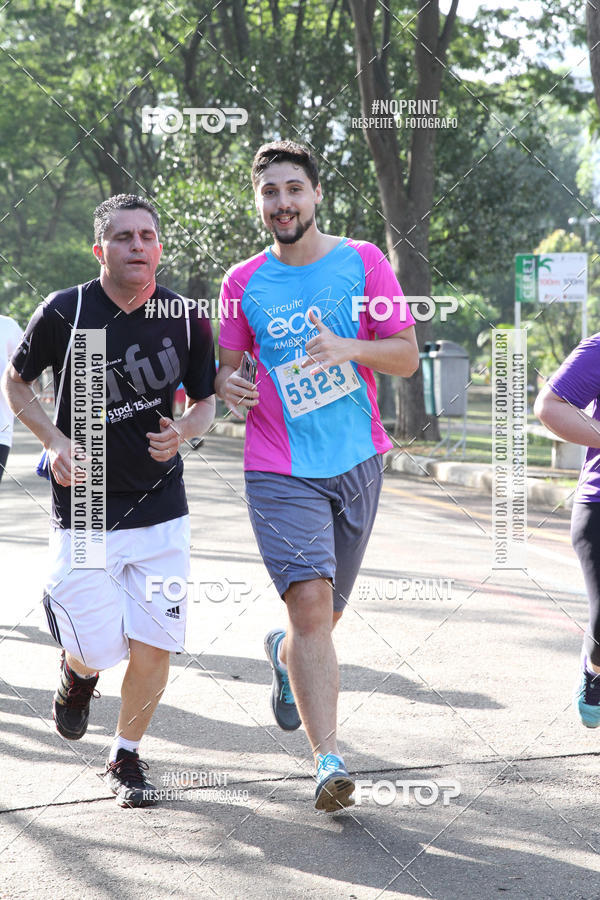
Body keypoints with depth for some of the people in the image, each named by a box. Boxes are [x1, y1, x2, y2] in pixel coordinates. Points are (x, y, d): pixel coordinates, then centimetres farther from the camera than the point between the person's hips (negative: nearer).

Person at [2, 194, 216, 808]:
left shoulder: (187, 319, -2)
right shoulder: (63, 312, -9)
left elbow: (205, 399, 12)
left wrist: (181, 433, -11)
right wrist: (55, 442, -10)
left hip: (161, 509, 2)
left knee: (153, 646, -1)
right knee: (101, 652, -8)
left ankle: (126, 758, 24)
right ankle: (78, 666, 31)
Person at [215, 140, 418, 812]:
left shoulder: (362, 262, 1)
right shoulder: (242, 282, 2)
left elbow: (407, 356, -2)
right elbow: (226, 367, 11)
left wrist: (347, 348, -22)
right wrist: (226, 387, -14)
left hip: (357, 461, 2)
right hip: (280, 471, -2)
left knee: (323, 613, 14)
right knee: (310, 603, -19)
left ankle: (283, 654, 50)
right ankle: (329, 761, -16)